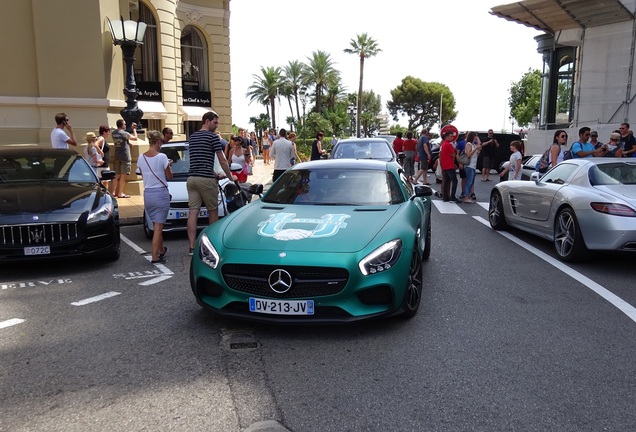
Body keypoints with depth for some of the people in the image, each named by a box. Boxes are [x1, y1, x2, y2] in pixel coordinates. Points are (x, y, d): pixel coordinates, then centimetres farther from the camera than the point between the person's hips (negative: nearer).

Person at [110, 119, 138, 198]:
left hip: (117, 157, 7)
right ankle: (120, 193, 1)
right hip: (125, 157, -6)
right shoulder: (125, 133, -13)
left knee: (117, 175, 12)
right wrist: (134, 129, 10)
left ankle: (113, 192, 12)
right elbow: (135, 138, -1)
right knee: (123, 175, -1)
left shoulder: (113, 133, 6)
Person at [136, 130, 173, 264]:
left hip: (147, 194, 5)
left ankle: (161, 250, 35)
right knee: (158, 226, 0)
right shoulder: (162, 157, -13)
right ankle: (155, 257, 1)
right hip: (161, 194, -5)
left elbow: (143, 176, 13)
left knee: (157, 225, 20)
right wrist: (169, 166, 13)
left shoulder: (141, 158, 2)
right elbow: (169, 177, -5)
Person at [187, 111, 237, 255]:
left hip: (191, 178, 7)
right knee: (213, 211, 8)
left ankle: (192, 247, 0)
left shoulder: (192, 137, 18)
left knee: (193, 212, 1)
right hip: (206, 179, -7)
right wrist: (230, 176, 10)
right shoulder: (213, 136, -5)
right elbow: (222, 161, -4)